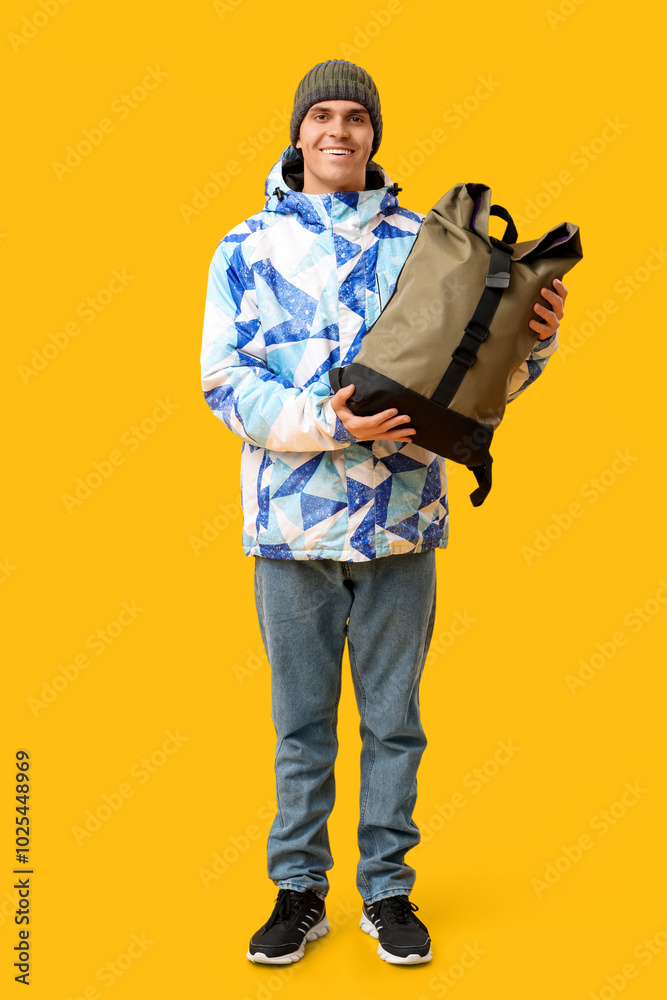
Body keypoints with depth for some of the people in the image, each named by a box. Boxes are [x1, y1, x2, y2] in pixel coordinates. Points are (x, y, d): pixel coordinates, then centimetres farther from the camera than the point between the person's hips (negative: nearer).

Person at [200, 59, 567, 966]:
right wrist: (326, 424, -20)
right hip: (291, 521, 0)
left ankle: (388, 891, 25)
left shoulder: (422, 243, 6)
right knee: (301, 721, 11)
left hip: (400, 523, 1)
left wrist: (534, 339, -14)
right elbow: (226, 380, -5)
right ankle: (299, 891, 26)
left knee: (393, 719, 10)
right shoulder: (248, 248, 4)